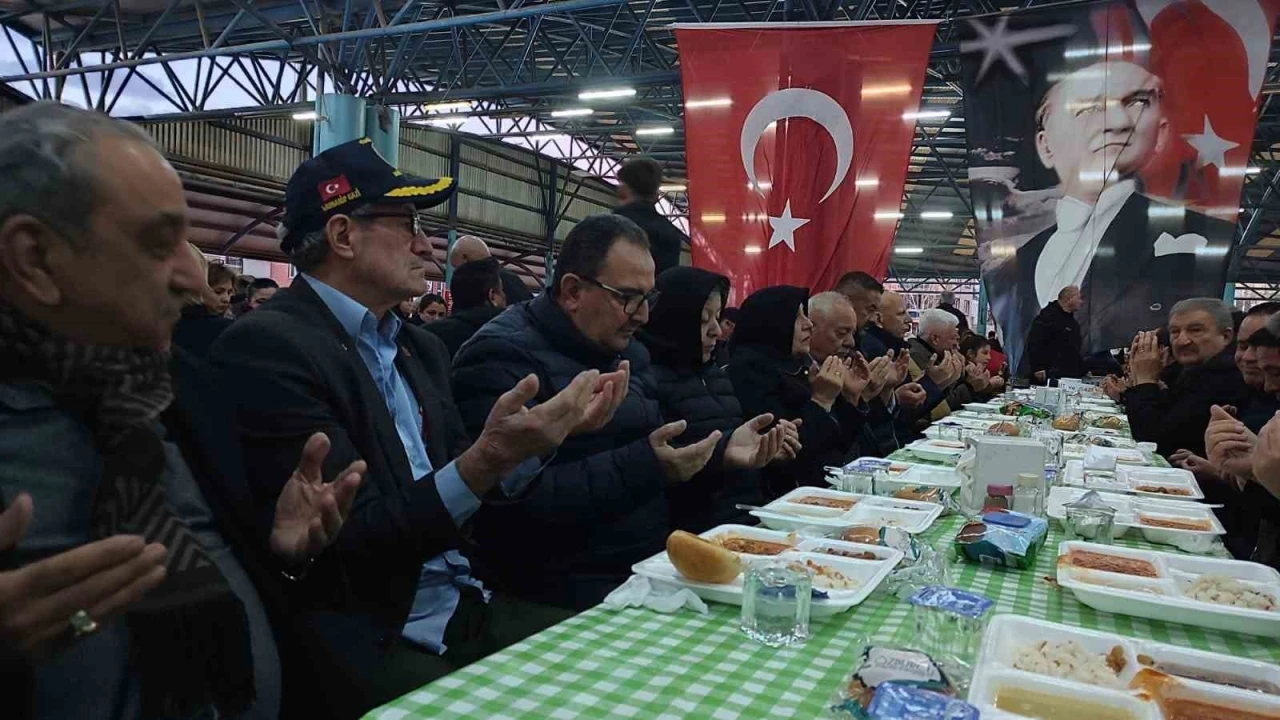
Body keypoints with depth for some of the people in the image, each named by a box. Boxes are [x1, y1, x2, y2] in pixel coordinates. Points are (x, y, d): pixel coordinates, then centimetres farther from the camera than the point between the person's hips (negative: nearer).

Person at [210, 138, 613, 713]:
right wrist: (488, 459, -28)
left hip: (464, 606, 8)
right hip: (360, 639, -7)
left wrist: (542, 435, 0)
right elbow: (353, 540, -18)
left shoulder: (421, 347, 12)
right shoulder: (266, 348, -13)